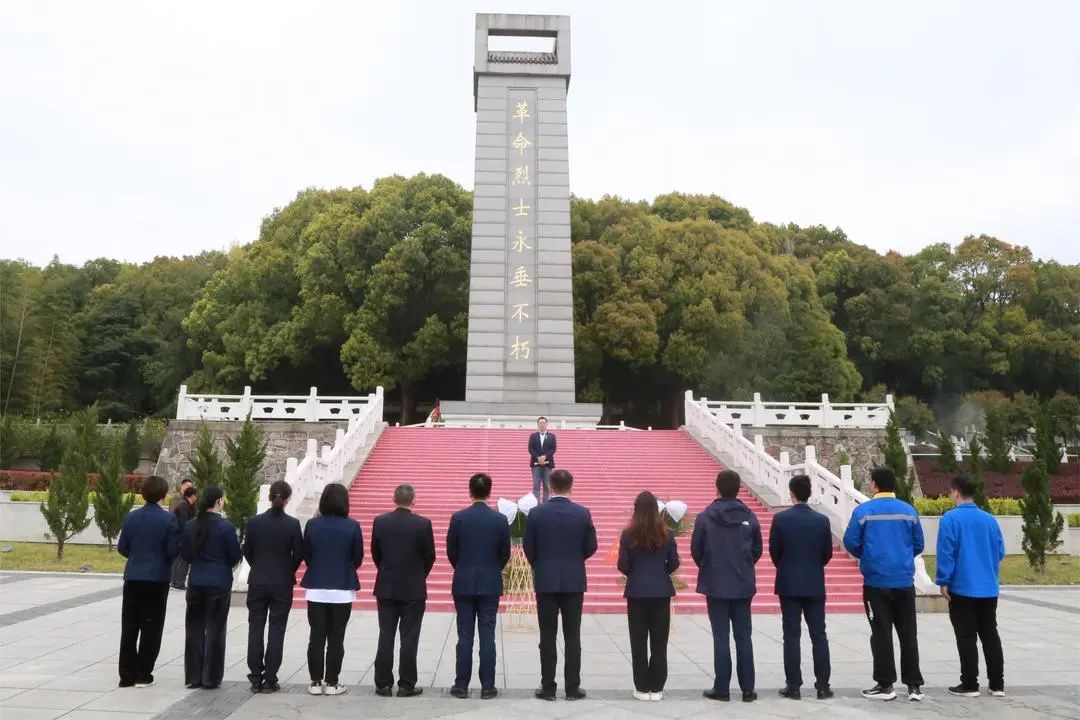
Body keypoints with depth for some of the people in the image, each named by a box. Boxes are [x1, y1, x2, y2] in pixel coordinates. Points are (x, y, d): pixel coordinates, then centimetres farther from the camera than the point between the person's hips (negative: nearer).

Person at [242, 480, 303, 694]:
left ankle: (256, 678, 13)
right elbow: (298, 554, -5)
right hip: (282, 584, -2)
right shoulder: (293, 524, -11)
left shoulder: (254, 522, -6)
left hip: (257, 582, 2)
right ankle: (270, 680, 7)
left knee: (255, 630, 10)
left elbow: (247, 552, 3)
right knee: (276, 631, 5)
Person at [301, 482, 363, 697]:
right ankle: (332, 683, 10)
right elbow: (358, 558, -1)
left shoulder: (312, 525, -5)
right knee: (336, 638, 6)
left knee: (316, 637, 10)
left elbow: (306, 555, 4)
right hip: (342, 589, -2)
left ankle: (316, 682, 14)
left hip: (316, 589, 2)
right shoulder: (352, 526, -10)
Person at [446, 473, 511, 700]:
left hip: (463, 584, 0)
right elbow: (505, 553, 2)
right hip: (491, 584, 0)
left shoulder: (458, 518, -7)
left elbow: (450, 551, 0)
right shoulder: (500, 519, -5)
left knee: (465, 636, 6)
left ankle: (461, 686, 11)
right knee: (487, 636, 4)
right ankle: (487, 687, 7)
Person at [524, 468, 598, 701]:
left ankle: (548, 687, 10)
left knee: (547, 637, 5)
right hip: (574, 581, 0)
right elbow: (591, 547, 1)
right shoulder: (583, 513, -5)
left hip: (545, 581, 0)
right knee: (572, 637, 6)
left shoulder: (536, 513, -6)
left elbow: (528, 548, -1)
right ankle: (572, 687, 10)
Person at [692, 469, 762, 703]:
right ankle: (747, 689, 13)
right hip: (743, 585, 2)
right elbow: (757, 550, 5)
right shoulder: (749, 517, -3)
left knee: (721, 637, 4)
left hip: (715, 585, -2)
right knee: (743, 636, 10)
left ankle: (722, 688, 7)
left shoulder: (705, 517, -10)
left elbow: (696, 551, -3)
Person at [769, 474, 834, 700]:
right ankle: (823, 686, 10)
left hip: (789, 584, -2)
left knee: (792, 636, 2)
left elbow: (773, 551, -3)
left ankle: (793, 686, 4)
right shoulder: (822, 520, -3)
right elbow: (827, 553, 4)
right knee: (819, 636, 8)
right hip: (815, 585, 2)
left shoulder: (781, 518, -9)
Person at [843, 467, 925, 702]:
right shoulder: (909, 511, 3)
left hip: (876, 581, -3)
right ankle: (914, 684, 13)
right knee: (909, 634, 11)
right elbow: (918, 545, 8)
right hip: (904, 581, 3)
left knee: (881, 634, 4)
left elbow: (851, 542, -6)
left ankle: (885, 684, 9)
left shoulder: (864, 511, -7)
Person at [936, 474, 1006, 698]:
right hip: (988, 589, 5)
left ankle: (969, 685, 7)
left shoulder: (951, 518, -10)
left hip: (962, 588, -5)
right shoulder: (990, 519, 5)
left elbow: (945, 552, -14)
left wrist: (943, 581, -7)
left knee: (966, 638, 2)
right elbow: (1000, 553, 11)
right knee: (990, 635, 14)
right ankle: (997, 684, 19)